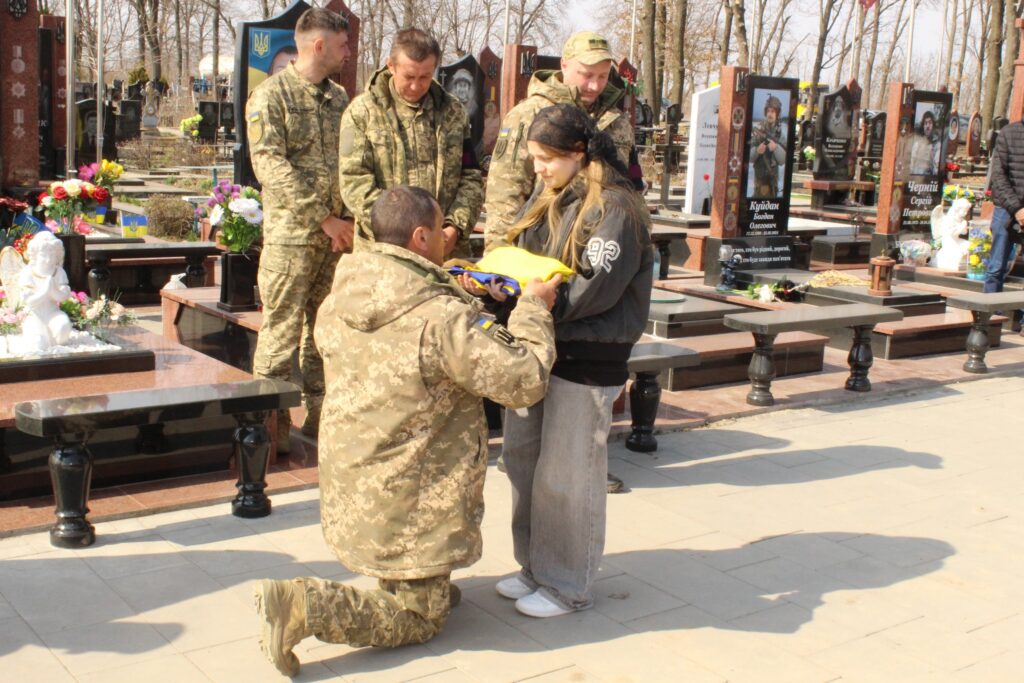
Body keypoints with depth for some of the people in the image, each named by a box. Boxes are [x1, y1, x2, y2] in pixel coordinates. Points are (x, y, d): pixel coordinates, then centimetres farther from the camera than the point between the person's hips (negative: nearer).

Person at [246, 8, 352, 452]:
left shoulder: (339, 98, 15)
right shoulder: (271, 95, -4)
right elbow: (270, 164, -14)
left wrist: (350, 218, -1)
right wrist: (324, 219, -17)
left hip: (338, 234, 6)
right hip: (291, 234, -6)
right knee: (281, 332, -3)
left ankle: (319, 415, 20)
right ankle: (273, 424, 5)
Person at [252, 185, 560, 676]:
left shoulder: (340, 300, -3)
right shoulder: (443, 318, -27)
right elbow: (524, 379, -23)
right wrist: (533, 307, -8)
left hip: (348, 484, 8)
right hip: (406, 504, -8)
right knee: (420, 619, 10)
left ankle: (397, 582, 28)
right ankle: (306, 605, -8)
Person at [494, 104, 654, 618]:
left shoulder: (615, 208, -13)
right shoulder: (549, 199, 12)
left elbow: (595, 290, -20)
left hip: (587, 360, -8)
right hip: (538, 348, 8)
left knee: (565, 477, 0)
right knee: (521, 459, 13)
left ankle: (567, 586, 17)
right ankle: (535, 567, 30)